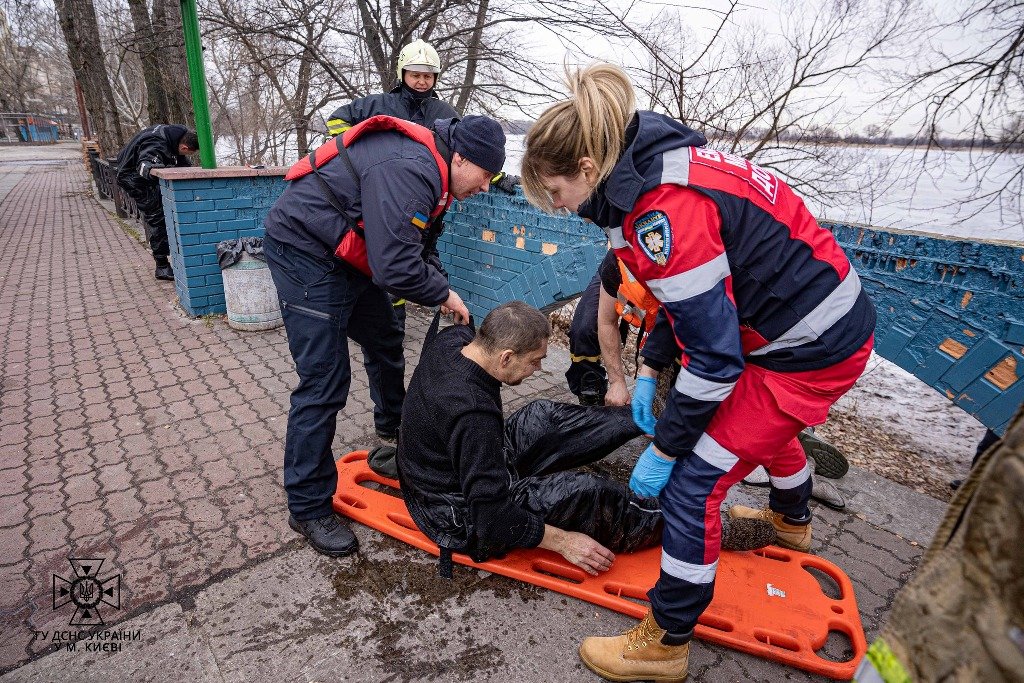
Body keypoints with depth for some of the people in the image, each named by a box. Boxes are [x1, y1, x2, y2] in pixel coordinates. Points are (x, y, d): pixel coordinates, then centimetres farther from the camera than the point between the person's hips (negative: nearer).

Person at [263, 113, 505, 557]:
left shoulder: (426, 161, 6)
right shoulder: (408, 171, -27)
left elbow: (406, 245, 13)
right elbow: (395, 267, -32)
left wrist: (433, 281, 0)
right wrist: (443, 293, -16)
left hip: (346, 252, 10)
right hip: (304, 250, -10)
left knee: (385, 341, 21)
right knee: (324, 380, -11)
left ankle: (393, 425, 46)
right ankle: (308, 506, 3)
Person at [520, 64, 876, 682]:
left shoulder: (664, 208, -29)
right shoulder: (660, 163, 1)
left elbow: (713, 356, -26)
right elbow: (682, 294, 11)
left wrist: (664, 449, -14)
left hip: (811, 347, -10)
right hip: (834, 318, 10)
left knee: (693, 483, -5)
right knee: (770, 423, 35)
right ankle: (792, 522, 66)